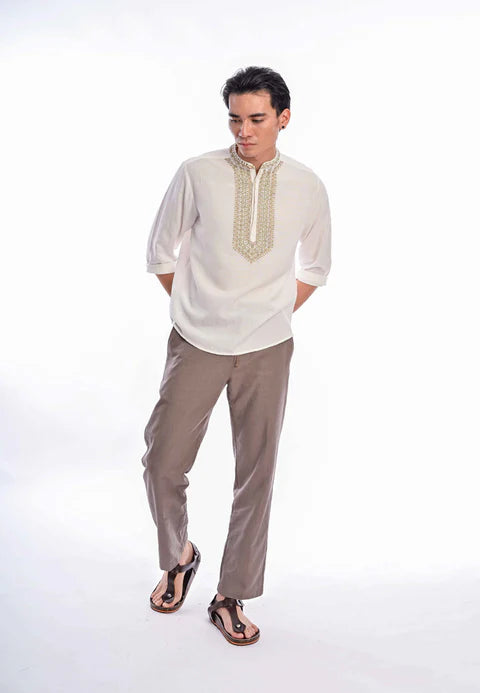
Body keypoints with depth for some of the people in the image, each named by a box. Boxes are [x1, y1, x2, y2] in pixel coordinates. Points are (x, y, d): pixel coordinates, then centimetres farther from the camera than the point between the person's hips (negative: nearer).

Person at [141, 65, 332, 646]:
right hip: (196, 345, -1)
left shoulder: (307, 187, 0)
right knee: (163, 463, 1)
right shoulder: (197, 173, -5)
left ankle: (231, 598, 23)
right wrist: (197, 309, 7)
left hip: (267, 351, 1)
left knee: (257, 474, 5)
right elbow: (161, 253, 6)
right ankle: (178, 557, 32)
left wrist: (277, 314, 9)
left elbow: (315, 267, 15)